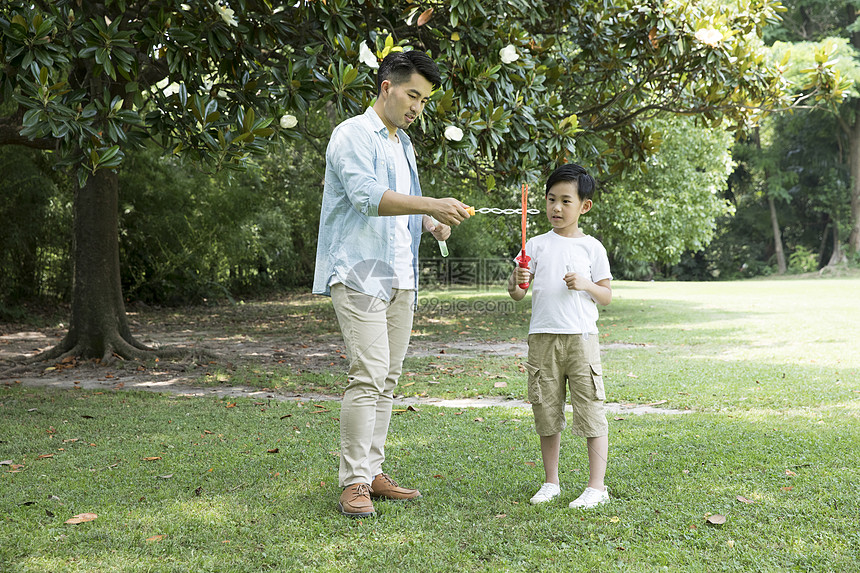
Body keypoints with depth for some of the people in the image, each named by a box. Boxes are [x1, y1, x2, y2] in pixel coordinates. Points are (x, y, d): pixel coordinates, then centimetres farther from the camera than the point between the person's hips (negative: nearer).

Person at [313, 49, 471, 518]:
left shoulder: (403, 143, 21)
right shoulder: (353, 135, -7)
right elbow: (367, 196, -23)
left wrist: (429, 222, 8)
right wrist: (432, 205, -33)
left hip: (399, 277, 9)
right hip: (359, 273, -9)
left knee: (387, 378, 8)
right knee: (368, 375, -14)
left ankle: (372, 472, 15)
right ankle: (353, 483, -9)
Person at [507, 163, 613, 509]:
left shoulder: (591, 248, 6)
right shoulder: (537, 245, 9)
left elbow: (606, 296, 8)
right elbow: (518, 294, 7)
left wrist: (585, 284, -11)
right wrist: (516, 283, -15)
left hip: (581, 338, -2)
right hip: (543, 338, 2)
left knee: (591, 413, -4)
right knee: (547, 413, 7)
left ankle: (597, 487, 3)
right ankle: (551, 483, 20)